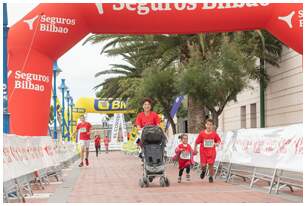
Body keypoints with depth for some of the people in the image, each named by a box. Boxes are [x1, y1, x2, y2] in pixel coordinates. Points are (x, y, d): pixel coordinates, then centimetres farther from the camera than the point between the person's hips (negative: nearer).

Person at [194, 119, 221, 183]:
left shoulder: (214, 134, -6)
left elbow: (219, 140, 8)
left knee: (211, 165, 0)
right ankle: (203, 171, 32)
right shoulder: (202, 133, -9)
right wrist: (195, 149, 2)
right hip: (203, 152, 0)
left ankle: (211, 177, 21)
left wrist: (217, 143, -13)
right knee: (203, 165, -4)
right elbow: (197, 142, 0)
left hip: (212, 152, 0)